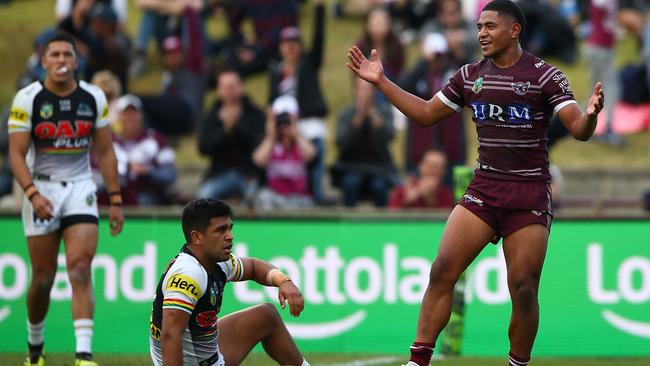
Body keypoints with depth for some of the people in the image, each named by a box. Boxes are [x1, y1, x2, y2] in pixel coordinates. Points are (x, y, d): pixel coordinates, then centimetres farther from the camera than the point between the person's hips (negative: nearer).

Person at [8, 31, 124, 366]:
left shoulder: (93, 98, 2)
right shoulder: (27, 99, -6)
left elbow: (105, 152, 9)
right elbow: (17, 154, -9)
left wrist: (115, 200, 6)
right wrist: (33, 194, -23)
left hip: (80, 188, 1)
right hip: (42, 190, -1)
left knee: (80, 269, -15)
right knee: (43, 278, 4)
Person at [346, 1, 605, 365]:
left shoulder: (545, 76, -7)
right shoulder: (471, 75, 7)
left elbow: (579, 130, -12)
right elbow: (426, 113, 18)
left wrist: (590, 115, -36)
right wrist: (381, 81, 11)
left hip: (530, 195, -4)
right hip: (483, 189, 4)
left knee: (524, 290, -5)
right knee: (442, 271, -9)